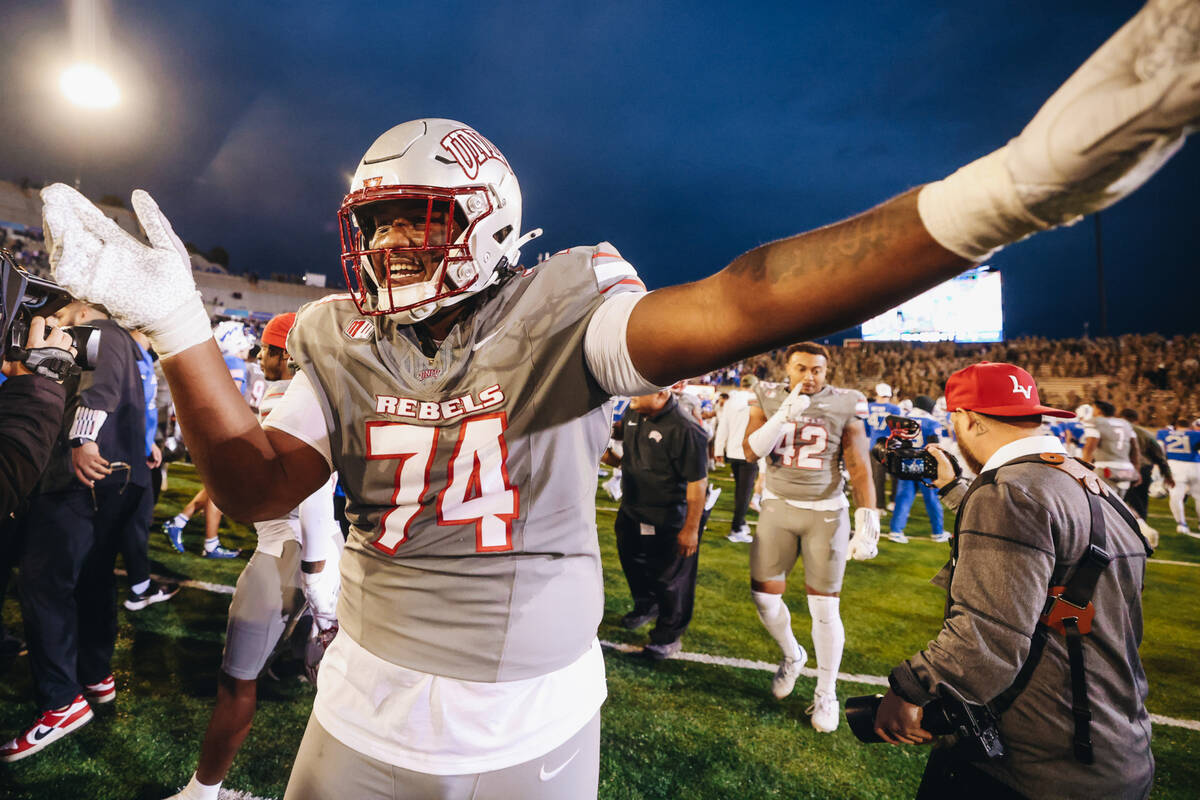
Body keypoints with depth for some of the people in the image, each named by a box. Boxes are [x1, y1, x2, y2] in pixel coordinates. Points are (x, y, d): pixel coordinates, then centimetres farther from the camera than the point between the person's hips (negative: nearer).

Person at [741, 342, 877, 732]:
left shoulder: (844, 405, -5)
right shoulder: (768, 398, -1)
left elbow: (860, 468, -4)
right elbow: (752, 451, -12)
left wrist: (867, 520, -12)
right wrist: (786, 413, -22)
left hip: (826, 513, -2)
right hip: (777, 508, 2)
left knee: (824, 608, 3)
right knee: (764, 597, 6)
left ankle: (826, 692, 24)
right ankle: (791, 655, 37)